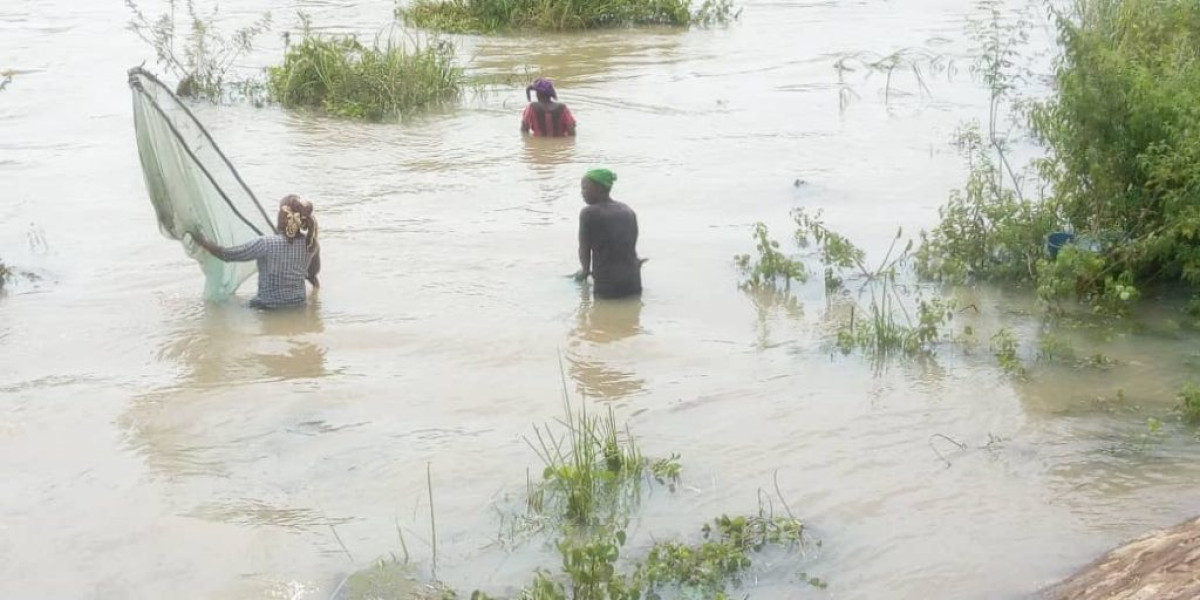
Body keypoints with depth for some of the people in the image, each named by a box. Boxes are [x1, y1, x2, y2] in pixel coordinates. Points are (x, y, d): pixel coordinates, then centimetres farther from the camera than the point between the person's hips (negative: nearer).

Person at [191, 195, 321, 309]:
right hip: (299, 304, 5)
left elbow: (227, 255, -15)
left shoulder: (267, 244, -23)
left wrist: (203, 242, 1)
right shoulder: (310, 243, -10)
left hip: (270, 306, -5)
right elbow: (314, 272, 9)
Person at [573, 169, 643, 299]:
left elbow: (584, 249, -2)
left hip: (606, 286, -5)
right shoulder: (629, 211, 11)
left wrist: (585, 271, 17)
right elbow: (632, 247, 14)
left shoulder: (588, 213, -6)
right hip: (633, 283, 5)